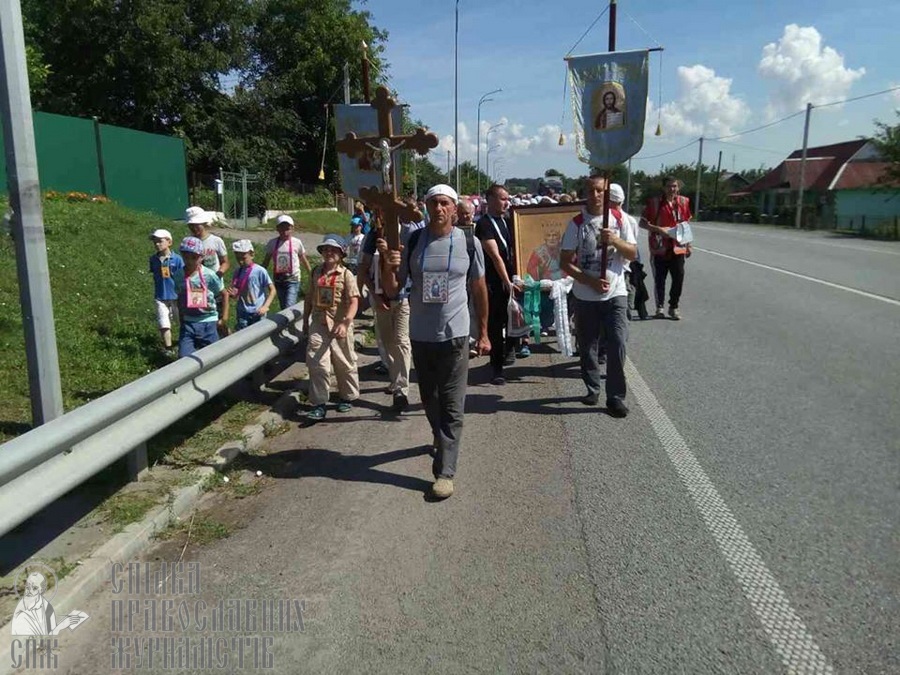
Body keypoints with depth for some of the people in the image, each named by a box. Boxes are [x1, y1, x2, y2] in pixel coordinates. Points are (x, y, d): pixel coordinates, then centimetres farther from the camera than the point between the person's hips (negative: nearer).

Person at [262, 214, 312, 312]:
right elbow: (266, 261, 8)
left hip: (293, 280, -3)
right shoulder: (272, 243, 0)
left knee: (289, 308, -17)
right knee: (283, 308, 12)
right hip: (278, 279, 3)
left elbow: (304, 260, 6)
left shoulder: (297, 243, -5)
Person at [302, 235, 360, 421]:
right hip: (318, 324, 3)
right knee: (316, 363, -7)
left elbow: (353, 301, -13)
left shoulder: (346, 275, -6)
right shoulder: (316, 273, 8)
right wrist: (305, 320, 19)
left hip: (339, 325, -3)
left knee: (344, 363, 11)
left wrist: (345, 323, -25)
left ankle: (348, 397, 31)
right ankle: (318, 404, -1)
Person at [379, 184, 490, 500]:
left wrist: (483, 333, 6)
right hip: (420, 335, 3)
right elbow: (392, 290, 2)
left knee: (452, 407, -2)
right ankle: (442, 441, 43)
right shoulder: (411, 242, -2)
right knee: (430, 400, 18)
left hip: (455, 335, -2)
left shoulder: (469, 243, -4)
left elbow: (479, 289, 5)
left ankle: (445, 471, 3)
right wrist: (388, 266, -18)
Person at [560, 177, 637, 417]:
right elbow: (565, 262, -4)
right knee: (587, 346, 10)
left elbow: (632, 254, 3)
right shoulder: (577, 223, -2)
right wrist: (590, 281, -16)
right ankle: (592, 389, 28)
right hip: (585, 296, 0)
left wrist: (615, 240, -17)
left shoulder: (620, 219, 2)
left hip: (615, 293, 0)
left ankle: (616, 396, 4)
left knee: (617, 344, -6)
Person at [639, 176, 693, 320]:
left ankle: (674, 307, 18)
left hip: (678, 248, 3)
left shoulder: (683, 202, 6)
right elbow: (642, 223, -5)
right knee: (659, 279, 5)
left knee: (679, 278, 1)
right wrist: (658, 229, -18)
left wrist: (688, 245, 14)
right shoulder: (654, 202, -5)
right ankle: (659, 307, 20)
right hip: (659, 248, -3)